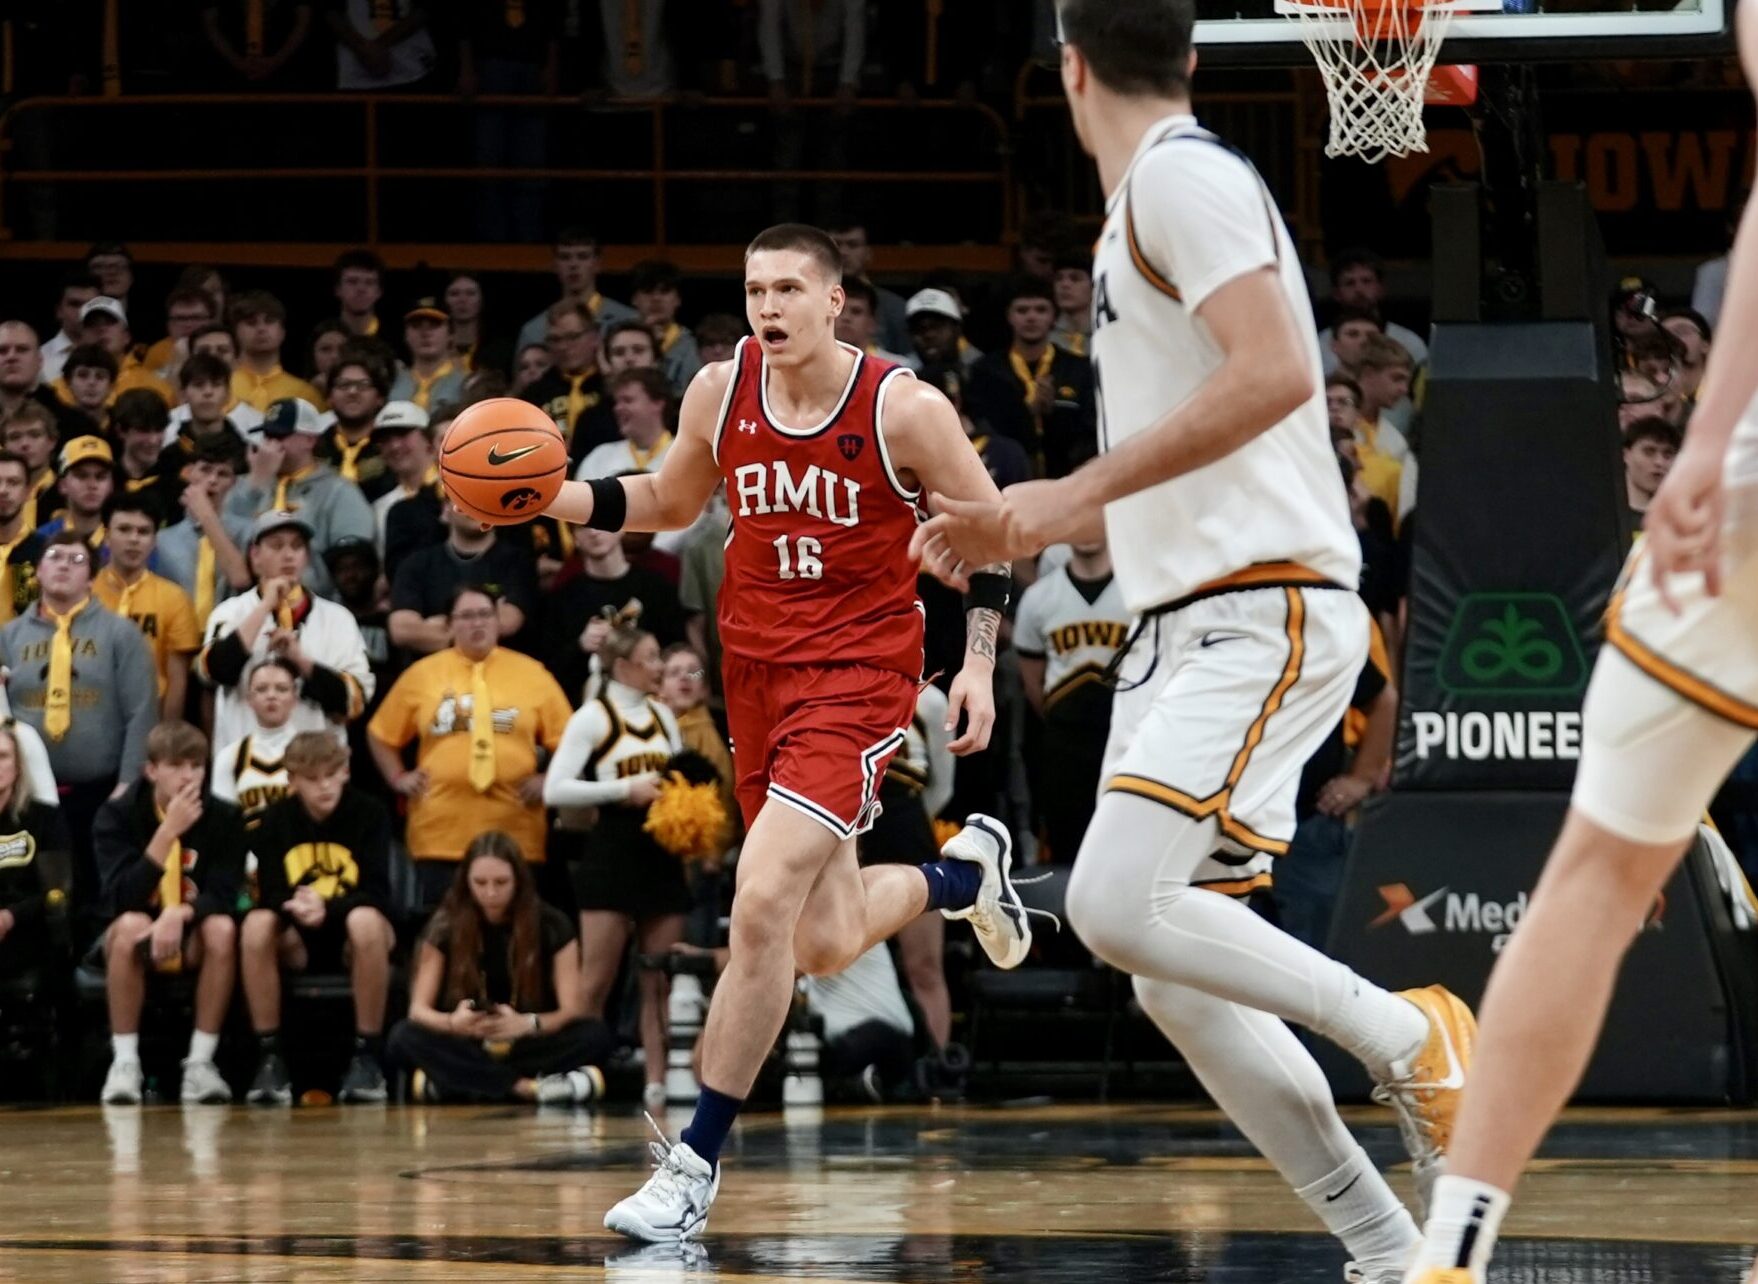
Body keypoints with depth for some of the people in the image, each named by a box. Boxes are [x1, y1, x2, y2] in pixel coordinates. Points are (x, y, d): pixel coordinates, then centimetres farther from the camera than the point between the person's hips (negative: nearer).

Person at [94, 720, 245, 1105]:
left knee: (222, 928, -32)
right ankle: (124, 1063, -28)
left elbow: (223, 896, -16)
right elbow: (121, 899, -23)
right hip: (138, 942, -1)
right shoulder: (117, 816, -10)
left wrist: (180, 914, -37)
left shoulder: (224, 818, -6)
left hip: (193, 939, 1)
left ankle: (200, 1062, -26)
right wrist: (168, 831, -29)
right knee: (130, 925, -35)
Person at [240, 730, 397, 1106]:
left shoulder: (369, 814, -8)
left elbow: (376, 894, -16)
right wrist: (296, 907, -33)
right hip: (298, 942, 2)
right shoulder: (275, 821, -1)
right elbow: (271, 895, -8)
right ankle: (269, 1058, -24)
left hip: (353, 942, -2)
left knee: (365, 920, -36)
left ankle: (368, 1057, -27)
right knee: (256, 925, -30)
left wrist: (327, 909, -35)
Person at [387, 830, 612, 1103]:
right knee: (403, 1037, -30)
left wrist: (528, 1024, -33)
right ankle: (529, 1088, -38)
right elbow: (419, 1009, -7)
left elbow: (572, 1010, -10)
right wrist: (452, 1023, -31)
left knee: (596, 1036, -29)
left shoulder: (552, 926, -4)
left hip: (529, 1047, 0)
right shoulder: (445, 927, -4)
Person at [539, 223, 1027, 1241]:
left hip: (860, 669, -6)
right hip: (758, 665, 6)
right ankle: (964, 870, 48)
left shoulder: (904, 410, -14)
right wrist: (557, 499, 0)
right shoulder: (721, 392, -2)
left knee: (763, 904, -21)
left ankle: (699, 1160, -11)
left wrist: (979, 664, -10)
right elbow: (672, 501, 16)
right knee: (825, 945, 14)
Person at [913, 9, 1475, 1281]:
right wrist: (1014, 534, 25)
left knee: (1117, 903, -24)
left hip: (1262, 614, -10)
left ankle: (1402, 1032, -12)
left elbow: (1276, 373, -23)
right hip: (1186, 626, 10)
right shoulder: (1148, 206, 22)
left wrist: (1076, 492, -21)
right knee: (1175, 978, 4)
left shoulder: (1180, 176, -9)